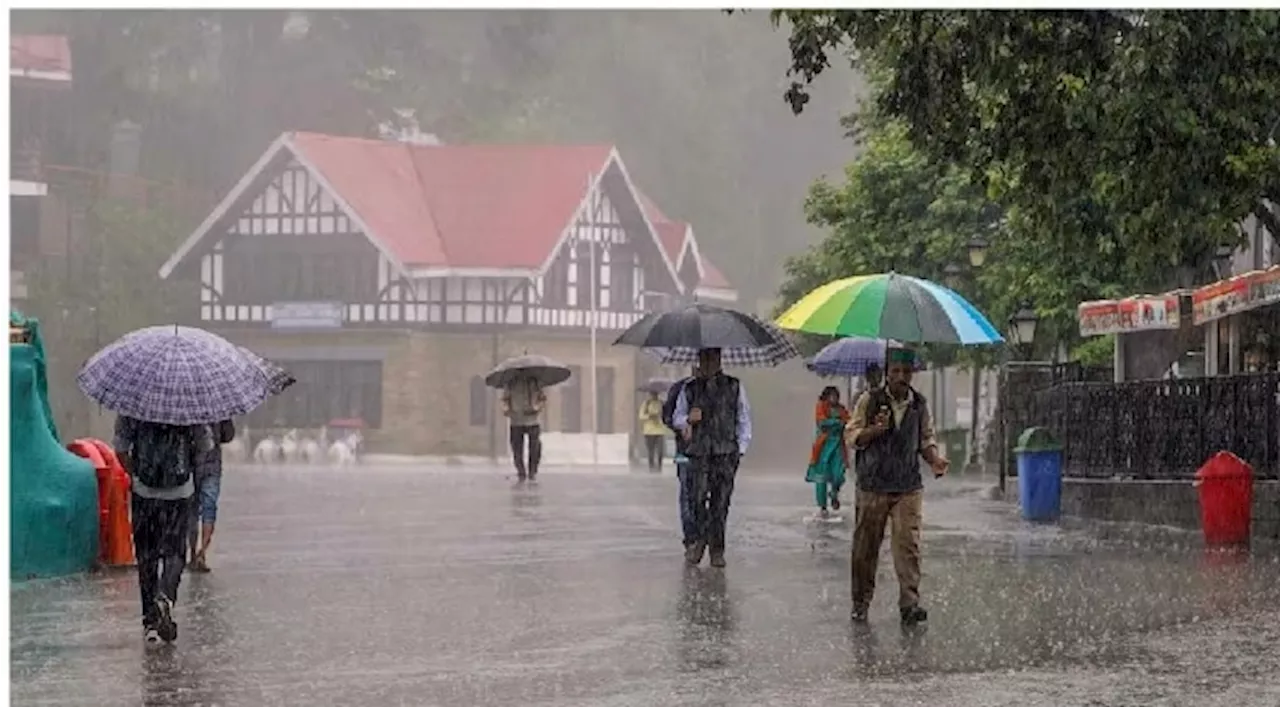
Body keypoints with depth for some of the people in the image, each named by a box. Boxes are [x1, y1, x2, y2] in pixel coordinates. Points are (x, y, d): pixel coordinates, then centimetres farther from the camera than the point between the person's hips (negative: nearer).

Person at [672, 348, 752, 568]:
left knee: (721, 501, -3)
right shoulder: (689, 389, 11)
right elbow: (677, 416, 20)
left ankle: (717, 549, 4)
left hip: (726, 453, -1)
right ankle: (700, 539, 9)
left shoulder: (734, 387, 9)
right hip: (699, 452, 1)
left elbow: (744, 419, 12)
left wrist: (741, 448, 3)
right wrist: (687, 420, -3)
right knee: (698, 497, -11)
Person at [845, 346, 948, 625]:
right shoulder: (869, 400, 0)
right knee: (866, 546, 4)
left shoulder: (919, 404, 8)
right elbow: (852, 435, 1)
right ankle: (861, 602, 16)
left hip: (908, 487, 1)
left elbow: (926, 439, 17)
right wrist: (875, 429, -18)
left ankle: (909, 603, -9)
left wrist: (935, 459, -2)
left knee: (908, 543, -9)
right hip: (873, 485, -1)